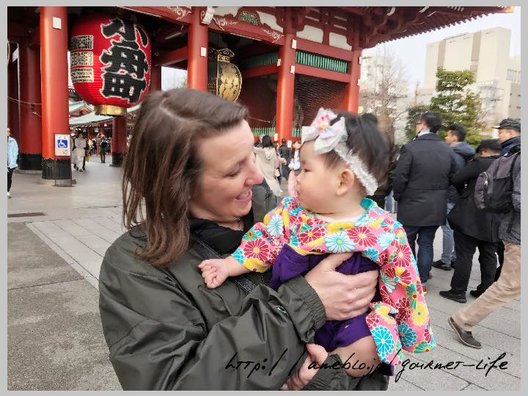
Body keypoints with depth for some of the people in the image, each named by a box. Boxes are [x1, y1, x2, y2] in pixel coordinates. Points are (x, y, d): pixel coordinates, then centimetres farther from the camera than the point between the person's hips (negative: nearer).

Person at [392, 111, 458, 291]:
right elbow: (452, 179, 6)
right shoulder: (448, 151, 1)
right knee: (426, 244, 13)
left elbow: (400, 178, -15)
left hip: (412, 207, -4)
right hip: (436, 208, 5)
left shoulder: (410, 148, -16)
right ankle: (422, 281, 20)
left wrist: (398, 197, 2)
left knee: (407, 243, 11)